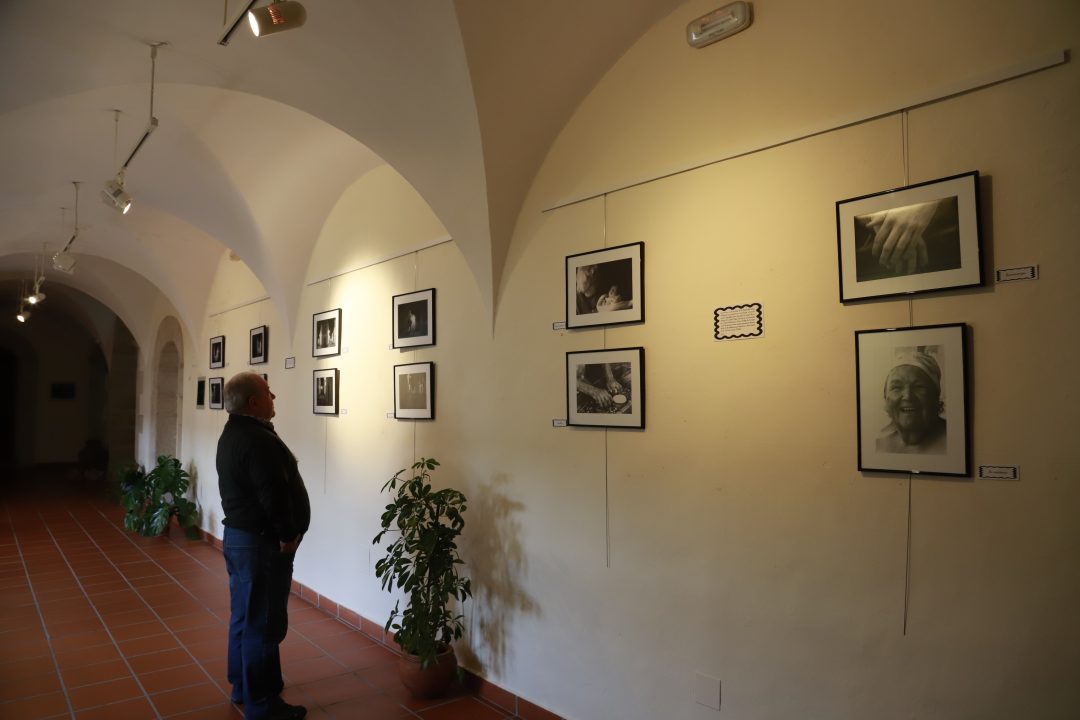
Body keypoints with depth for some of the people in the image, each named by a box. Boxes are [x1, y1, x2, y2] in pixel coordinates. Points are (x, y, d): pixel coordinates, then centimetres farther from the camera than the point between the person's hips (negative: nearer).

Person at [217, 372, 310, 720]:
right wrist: (287, 535, -13)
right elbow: (274, 496, -27)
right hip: (261, 542, -11)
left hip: (237, 535, 11)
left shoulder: (231, 433, 10)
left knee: (244, 617, 20)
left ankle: (242, 688, 34)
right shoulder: (258, 440, -24)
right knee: (263, 624, -1)